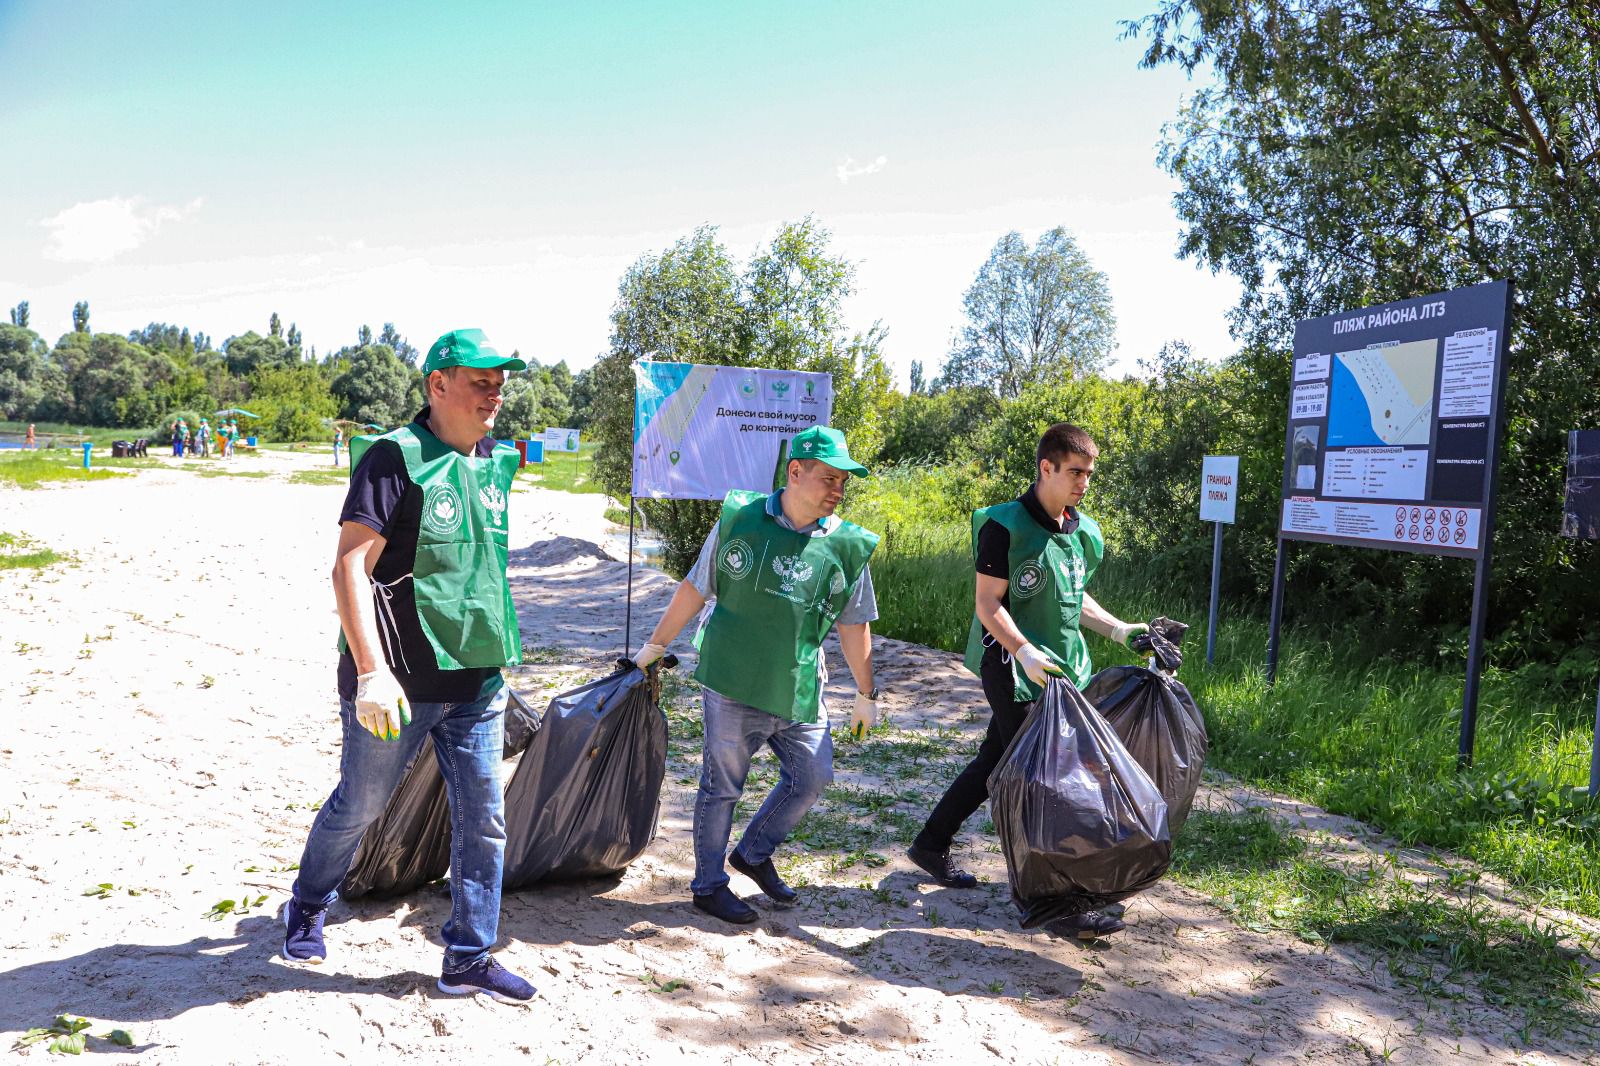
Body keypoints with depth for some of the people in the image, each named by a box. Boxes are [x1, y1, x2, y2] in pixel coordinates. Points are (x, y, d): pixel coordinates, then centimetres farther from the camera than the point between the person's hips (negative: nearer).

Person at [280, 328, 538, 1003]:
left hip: (477, 681, 6)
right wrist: (371, 670, -29)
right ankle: (306, 909, 43)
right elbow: (350, 568, -21)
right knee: (360, 806, 14)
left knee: (484, 820, 7)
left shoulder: (497, 464, 8)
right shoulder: (395, 458, -14)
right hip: (396, 681, -6)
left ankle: (469, 960, 21)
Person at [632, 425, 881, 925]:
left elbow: (854, 626, 9)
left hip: (800, 692, 4)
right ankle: (709, 884, 24)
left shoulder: (848, 545, 0)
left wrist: (866, 694, 14)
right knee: (722, 786, 5)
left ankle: (754, 853, 32)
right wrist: (653, 647, 9)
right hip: (733, 684, -3)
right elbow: (694, 589, 3)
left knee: (812, 776, 9)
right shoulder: (739, 521, -7)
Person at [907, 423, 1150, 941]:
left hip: (1058, 668, 8)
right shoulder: (1006, 526, -14)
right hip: (1012, 668, -8)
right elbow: (988, 605, -15)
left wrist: (1120, 630, 11)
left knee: (995, 762, 16)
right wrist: (1025, 653, -28)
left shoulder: (1083, 532, 10)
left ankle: (931, 844, 33)